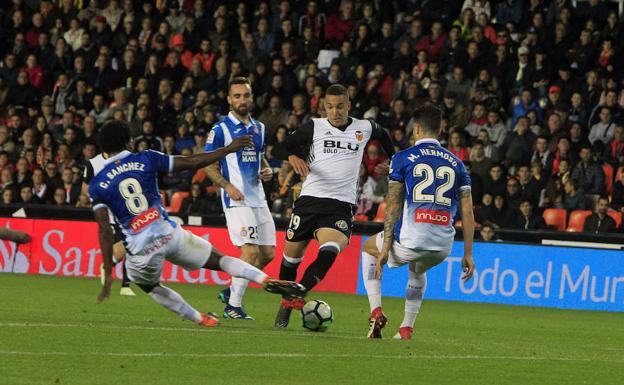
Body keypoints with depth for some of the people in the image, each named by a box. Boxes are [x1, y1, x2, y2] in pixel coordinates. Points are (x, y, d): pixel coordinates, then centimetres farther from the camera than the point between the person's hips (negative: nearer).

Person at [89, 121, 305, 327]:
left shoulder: (97, 185, 0)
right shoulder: (145, 159, 3)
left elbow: (105, 230, -7)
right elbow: (191, 163, 4)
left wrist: (108, 274, -6)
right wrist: (229, 149, 16)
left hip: (140, 248, -1)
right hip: (168, 233, 1)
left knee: (150, 286, 31)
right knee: (219, 260, 15)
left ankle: (201, 319, 30)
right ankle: (266, 280, -7)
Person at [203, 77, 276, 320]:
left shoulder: (259, 128, 15)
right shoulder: (221, 129, -5)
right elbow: (209, 166, -5)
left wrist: (267, 170, 5)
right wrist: (227, 186, -19)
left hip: (258, 197, 7)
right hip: (237, 199, -7)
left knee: (268, 252, 6)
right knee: (251, 251, -17)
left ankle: (232, 291, 22)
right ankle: (233, 306, -8)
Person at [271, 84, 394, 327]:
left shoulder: (364, 128, 8)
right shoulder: (315, 127, 3)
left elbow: (382, 134, 32)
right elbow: (278, 149, 0)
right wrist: (292, 157, -21)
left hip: (341, 206, -1)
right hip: (309, 199, 1)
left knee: (329, 253, -28)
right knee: (291, 256, 6)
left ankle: (295, 297, -28)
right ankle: (284, 305, 28)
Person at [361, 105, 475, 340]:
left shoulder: (402, 158, 4)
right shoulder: (456, 163, 13)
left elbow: (393, 206, -2)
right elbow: (467, 212, 8)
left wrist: (385, 248, -1)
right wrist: (468, 254, 11)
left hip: (410, 241, -4)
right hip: (443, 246, 4)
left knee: (369, 248, 30)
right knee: (417, 271, 40)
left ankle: (376, 311, 14)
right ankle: (406, 328, 29)